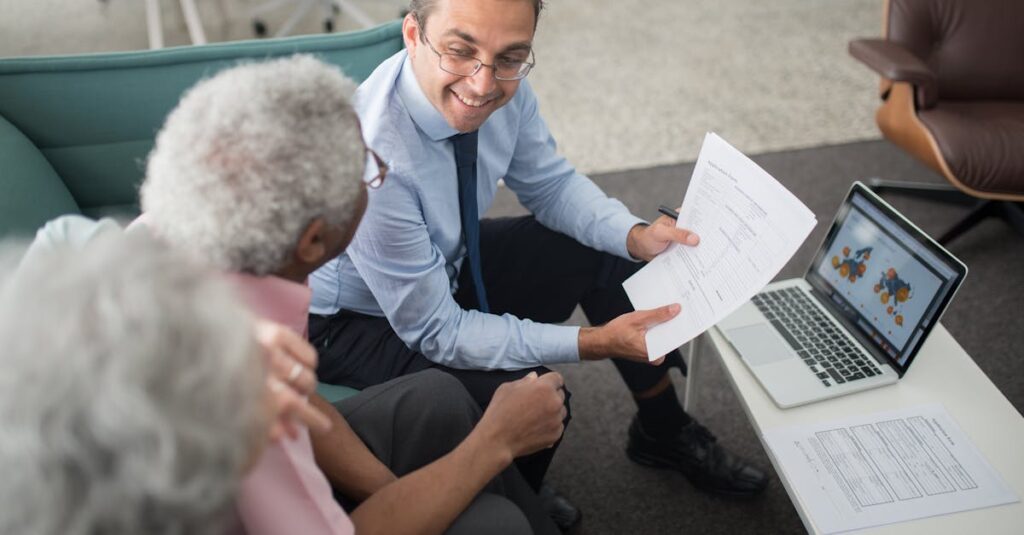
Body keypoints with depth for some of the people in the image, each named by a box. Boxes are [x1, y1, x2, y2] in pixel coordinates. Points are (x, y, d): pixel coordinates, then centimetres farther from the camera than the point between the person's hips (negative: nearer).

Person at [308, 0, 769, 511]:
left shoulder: (503, 87, -19)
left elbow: (550, 184, 0)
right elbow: (435, 331, -29)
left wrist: (636, 235, -18)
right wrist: (594, 343, -30)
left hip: (445, 262, 7)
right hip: (349, 316, -6)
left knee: (609, 254, 0)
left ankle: (662, 431, 21)